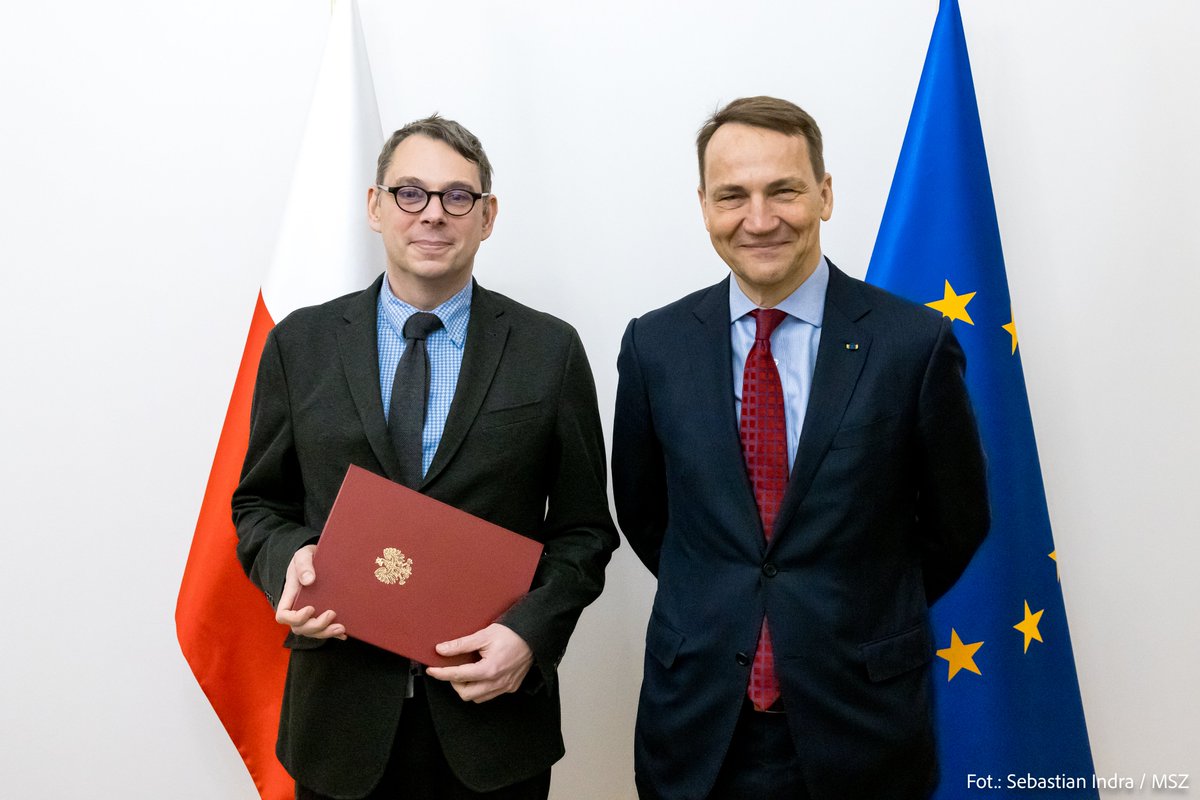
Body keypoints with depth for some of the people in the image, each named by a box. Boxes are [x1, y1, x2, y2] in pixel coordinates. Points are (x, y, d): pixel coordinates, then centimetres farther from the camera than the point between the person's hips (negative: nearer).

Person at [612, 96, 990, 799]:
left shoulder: (915, 342, -10)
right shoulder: (654, 345, -4)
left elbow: (956, 521, 1)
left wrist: (872, 618, 6)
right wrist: (713, 608, 7)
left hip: (861, 722, -1)